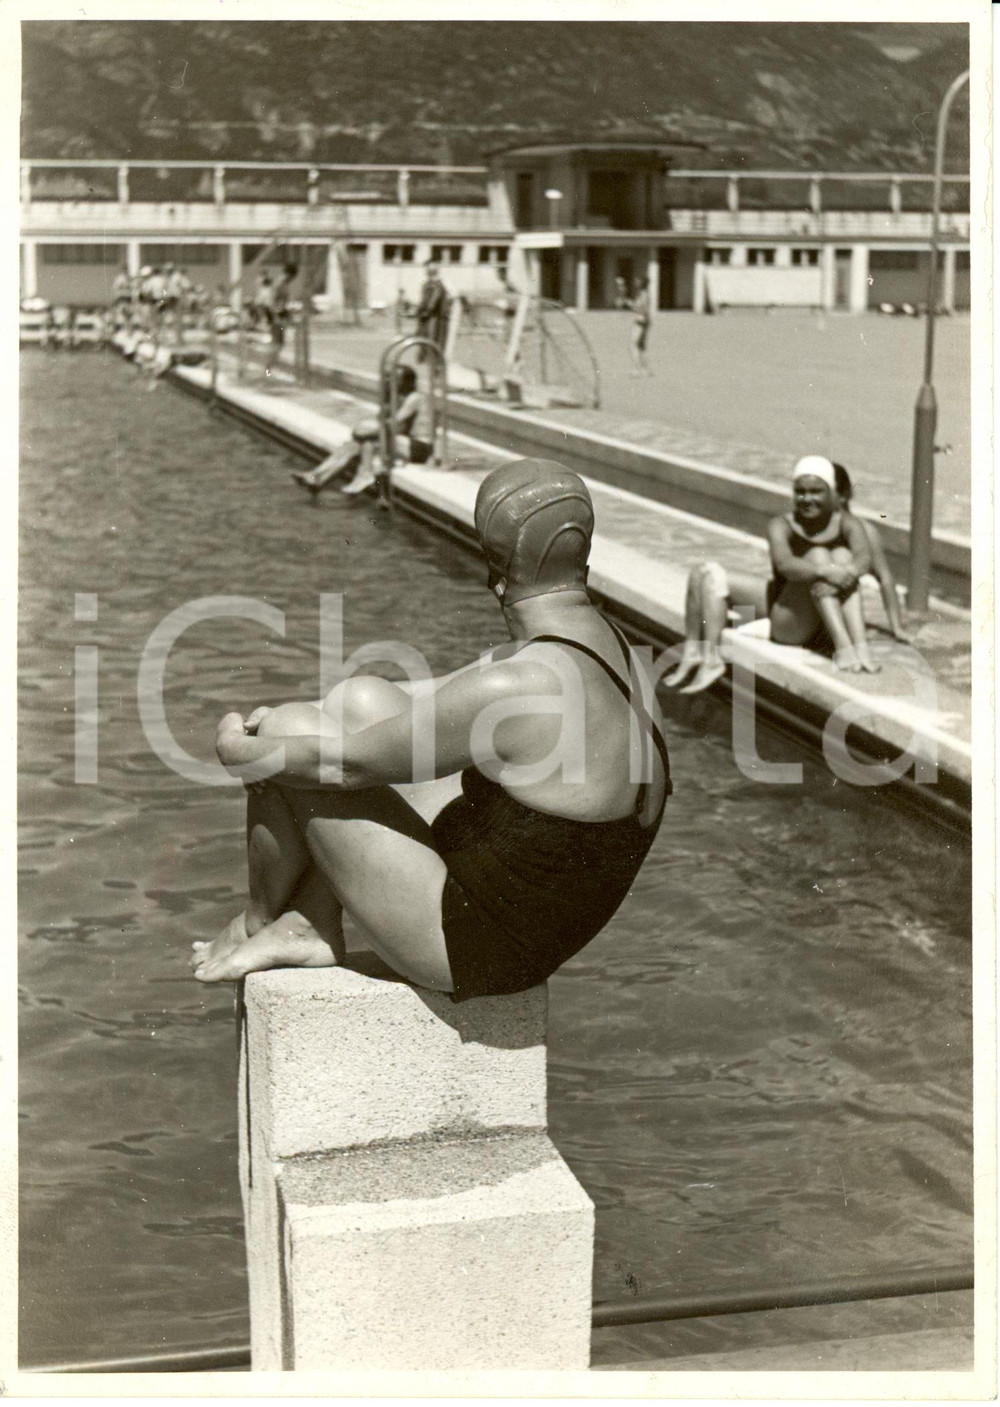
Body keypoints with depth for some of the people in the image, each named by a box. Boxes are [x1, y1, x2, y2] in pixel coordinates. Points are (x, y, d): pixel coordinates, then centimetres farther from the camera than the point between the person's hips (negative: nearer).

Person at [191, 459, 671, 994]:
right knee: (362, 699, 10)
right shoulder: (614, 651, 0)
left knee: (286, 734, -3)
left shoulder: (514, 689, -30)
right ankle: (312, 928, 16)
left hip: (471, 956, -9)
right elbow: (432, 702, 13)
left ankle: (257, 922, 23)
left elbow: (349, 763, -19)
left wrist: (238, 751, 0)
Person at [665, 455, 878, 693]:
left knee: (842, 556, -24)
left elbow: (865, 557, -21)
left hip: (827, 629, -1)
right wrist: (826, 572, -41)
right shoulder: (782, 525, -4)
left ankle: (860, 646, -34)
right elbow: (784, 564, -25)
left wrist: (850, 571, -43)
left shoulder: (846, 524, -1)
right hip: (789, 622, 1)